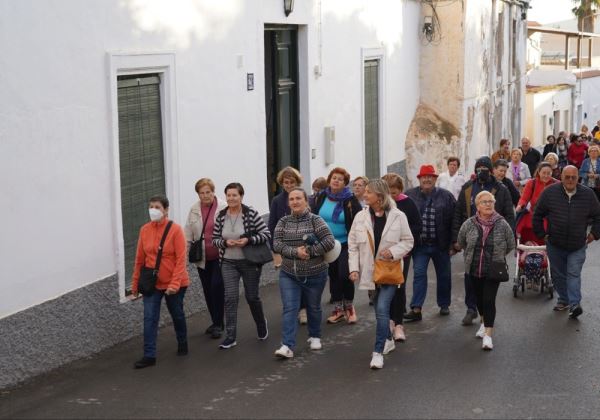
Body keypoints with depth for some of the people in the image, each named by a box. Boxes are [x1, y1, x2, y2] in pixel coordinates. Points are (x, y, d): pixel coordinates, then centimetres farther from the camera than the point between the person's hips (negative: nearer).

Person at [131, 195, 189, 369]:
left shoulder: (175, 229, -14)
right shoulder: (144, 230, -2)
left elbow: (181, 259, -15)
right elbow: (140, 258, 5)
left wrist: (175, 283, -22)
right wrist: (135, 283, 7)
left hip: (174, 284, -2)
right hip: (152, 283, 3)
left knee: (177, 315, 16)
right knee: (149, 318, -4)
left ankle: (182, 344, 39)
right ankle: (149, 355, 0)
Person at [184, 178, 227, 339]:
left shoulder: (223, 208, -9)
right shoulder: (194, 210, 5)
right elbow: (188, 232, 9)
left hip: (219, 256, -5)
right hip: (202, 258, 5)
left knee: (217, 287, -11)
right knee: (208, 290, 11)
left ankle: (218, 324, -1)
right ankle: (216, 322, 25)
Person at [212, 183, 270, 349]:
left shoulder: (251, 214, -10)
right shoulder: (221, 216, 0)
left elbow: (266, 234, -10)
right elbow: (214, 239, 6)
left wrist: (248, 240, -22)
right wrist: (225, 242, -14)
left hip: (250, 262, -2)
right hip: (228, 263, 2)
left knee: (252, 297, 11)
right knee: (230, 298, -6)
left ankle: (261, 323, 40)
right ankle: (230, 337, -3)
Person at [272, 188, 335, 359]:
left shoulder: (315, 220, -9)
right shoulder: (283, 221, 1)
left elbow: (329, 241, -16)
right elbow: (277, 244, -8)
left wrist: (310, 252, -21)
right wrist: (295, 252, -22)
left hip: (314, 274, -2)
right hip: (289, 275, 2)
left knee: (313, 307, 14)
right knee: (289, 309, -7)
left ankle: (315, 337, 36)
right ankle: (287, 346, -11)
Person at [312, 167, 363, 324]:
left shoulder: (350, 200, -10)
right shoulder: (321, 197, 2)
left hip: (345, 244, -4)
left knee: (344, 275, -10)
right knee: (333, 276, 11)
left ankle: (349, 306, 13)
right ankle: (338, 309, 23)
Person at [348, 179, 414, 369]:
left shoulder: (398, 216, -8)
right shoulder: (360, 217, -1)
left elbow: (408, 241, 0)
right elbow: (353, 245, 3)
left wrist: (393, 251, -18)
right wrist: (354, 268, -6)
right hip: (371, 271, 4)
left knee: (382, 309, -15)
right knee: (380, 310, 17)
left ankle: (378, 351, -10)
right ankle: (388, 340, 39)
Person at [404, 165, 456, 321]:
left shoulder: (446, 196, -2)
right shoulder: (410, 195, -1)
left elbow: (455, 219, -2)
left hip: (441, 244, 1)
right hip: (420, 244, -1)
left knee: (444, 275, 13)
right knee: (419, 274, -8)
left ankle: (444, 305, 31)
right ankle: (416, 309, -10)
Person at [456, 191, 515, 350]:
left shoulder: (502, 224, -9)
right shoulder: (469, 224, -5)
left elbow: (510, 245, 5)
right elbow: (461, 243, 13)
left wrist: (497, 256, 9)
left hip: (493, 270, -3)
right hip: (474, 270, 3)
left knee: (489, 300, -10)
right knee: (479, 298, 18)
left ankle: (488, 335, -8)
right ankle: (484, 323, 43)